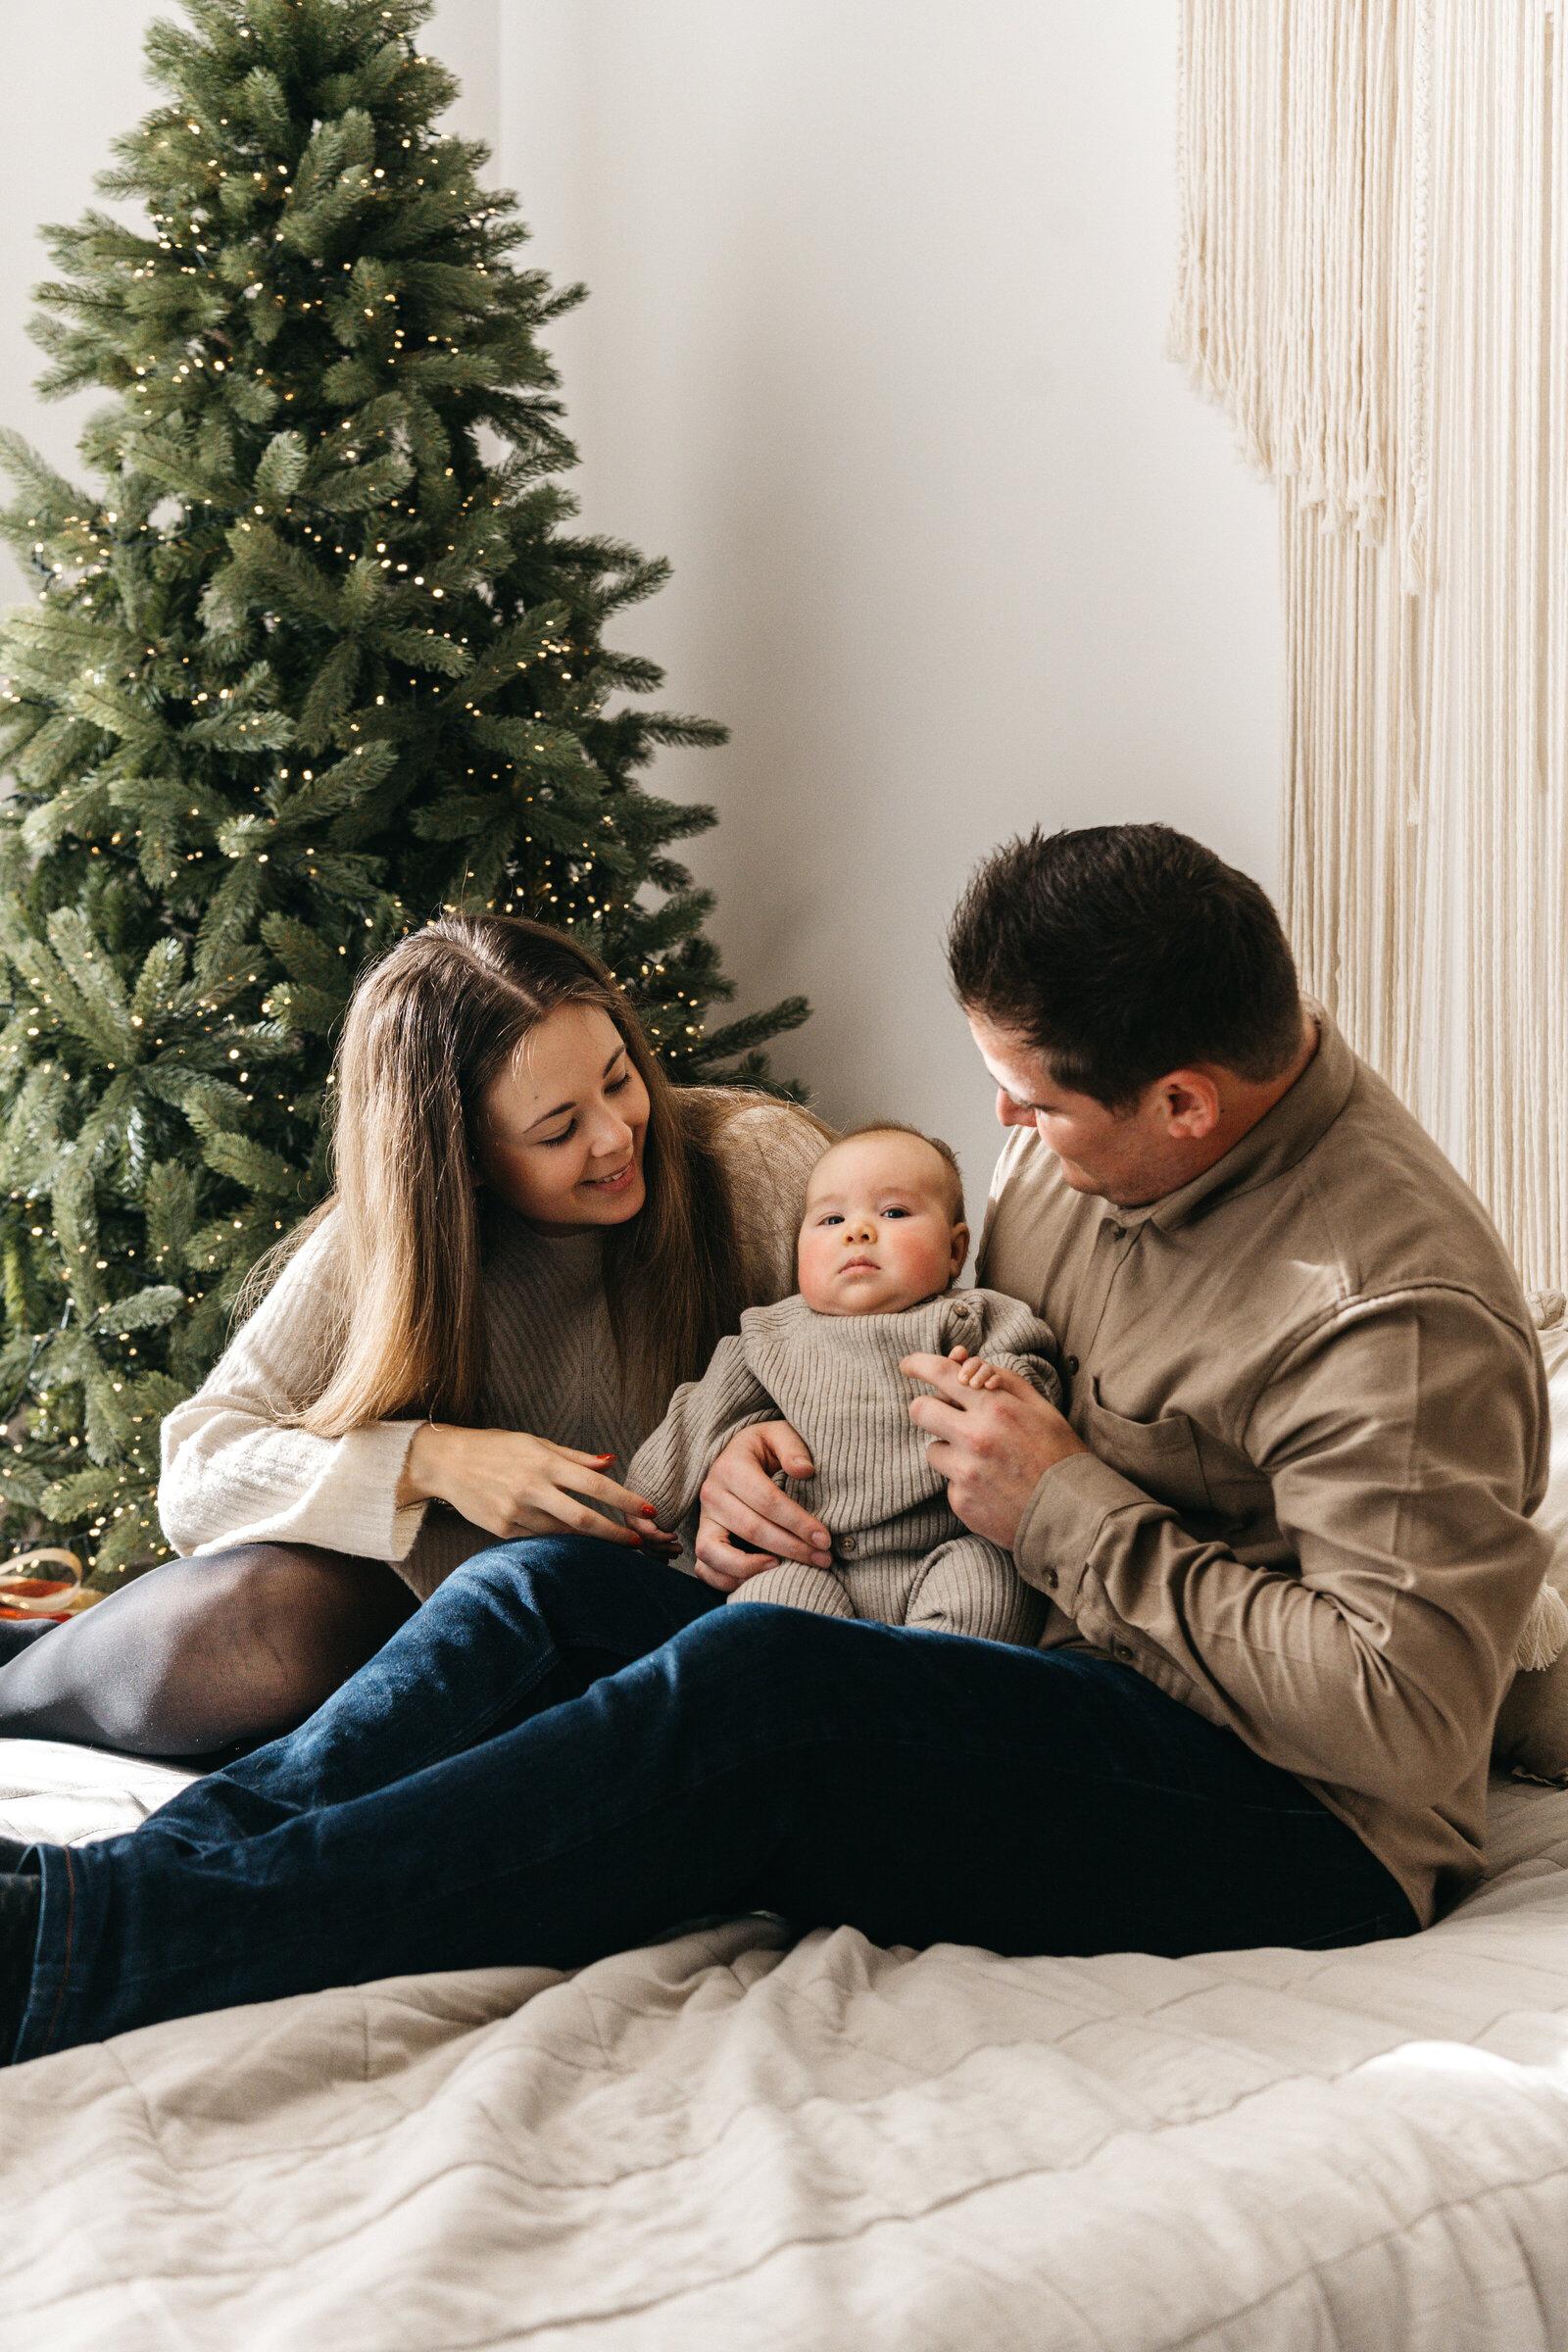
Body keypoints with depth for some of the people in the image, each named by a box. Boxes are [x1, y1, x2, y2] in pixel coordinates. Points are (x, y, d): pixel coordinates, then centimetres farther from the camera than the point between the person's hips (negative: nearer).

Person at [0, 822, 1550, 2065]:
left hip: (1298, 1830, -8)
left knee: (753, 1685, -33)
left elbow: (1407, 1713, -25)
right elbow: (927, 1371, 22)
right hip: (1055, 1694, 9)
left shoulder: (1394, 1304, -20)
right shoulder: (1082, 1150, 6)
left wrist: (1069, 1514, -19)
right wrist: (773, 1451, -1)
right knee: (550, 1591, -10)